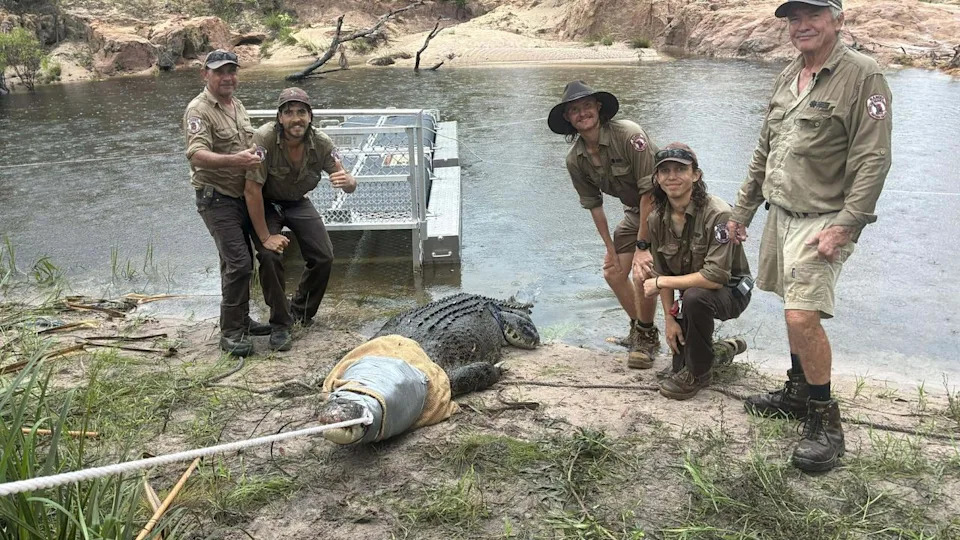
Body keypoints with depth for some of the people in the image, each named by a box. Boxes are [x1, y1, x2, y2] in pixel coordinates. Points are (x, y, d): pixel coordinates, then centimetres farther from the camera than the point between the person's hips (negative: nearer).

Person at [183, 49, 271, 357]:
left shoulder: (237, 106, 13)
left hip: (242, 196, 8)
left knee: (240, 262, 16)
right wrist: (234, 160, -41)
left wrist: (256, 157, 12)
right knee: (238, 263, -15)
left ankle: (241, 320, 30)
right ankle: (230, 332, -5)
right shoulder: (199, 110, -15)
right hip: (216, 198, -8)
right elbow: (197, 155, -30)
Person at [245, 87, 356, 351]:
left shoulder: (320, 142, -21)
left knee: (324, 257, -3)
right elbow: (252, 190, -29)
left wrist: (347, 181, -44)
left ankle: (300, 311, 24)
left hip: (298, 202, 4)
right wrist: (265, 236, -26)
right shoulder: (264, 139, -32)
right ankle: (280, 324, -4)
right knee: (270, 256, -22)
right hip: (265, 204, -4)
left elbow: (349, 184, -18)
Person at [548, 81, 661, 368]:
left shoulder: (629, 135, -28)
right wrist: (610, 247, 2)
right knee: (613, 272, 6)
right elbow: (594, 204, 3)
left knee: (643, 272, -20)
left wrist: (642, 245, -26)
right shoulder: (575, 159, -8)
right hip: (634, 210, 7)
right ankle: (640, 329, 29)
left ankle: (646, 337, 3)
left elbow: (650, 190, -27)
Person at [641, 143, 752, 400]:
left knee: (695, 296, -37)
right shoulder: (657, 219, -7)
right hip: (691, 291, 7)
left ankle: (697, 372, -15)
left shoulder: (718, 214, -27)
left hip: (730, 292, -7)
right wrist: (669, 318, -9)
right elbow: (662, 272, 1)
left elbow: (716, 276, -33)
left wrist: (661, 282, -25)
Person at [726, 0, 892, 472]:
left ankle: (825, 419, 1)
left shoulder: (862, 76, -12)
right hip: (781, 213, 8)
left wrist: (842, 226, -22)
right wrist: (742, 209, 19)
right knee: (794, 308, 16)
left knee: (802, 316, -15)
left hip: (823, 220, -7)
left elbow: (873, 162, -17)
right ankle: (798, 392, 33)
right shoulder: (788, 77, 12)